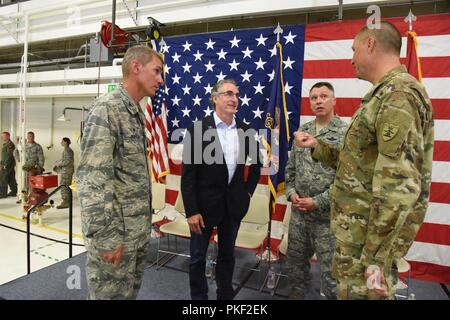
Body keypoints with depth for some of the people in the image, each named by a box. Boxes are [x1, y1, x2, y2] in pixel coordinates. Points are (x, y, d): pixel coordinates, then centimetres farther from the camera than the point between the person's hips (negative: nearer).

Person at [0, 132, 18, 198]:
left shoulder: (10, 144, -14)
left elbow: (9, 156, -20)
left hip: (8, 164, -10)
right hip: (5, 164, 10)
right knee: (11, 179, 11)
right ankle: (13, 192, 16)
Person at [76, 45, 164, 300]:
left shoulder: (137, 114, 11)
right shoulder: (107, 108, -17)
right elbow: (92, 178, -23)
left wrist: (145, 222, 16)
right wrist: (105, 237, -22)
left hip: (140, 230, 8)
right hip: (116, 233, -8)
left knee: (131, 292, 22)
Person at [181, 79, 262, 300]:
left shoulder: (245, 130, 1)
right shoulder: (197, 129, -11)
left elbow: (256, 163, 17)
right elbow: (188, 174, -12)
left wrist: (248, 190, 8)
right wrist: (191, 211, -14)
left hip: (234, 205, 4)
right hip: (205, 204, -3)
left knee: (227, 255, 19)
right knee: (197, 257, 12)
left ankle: (225, 295, 39)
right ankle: (198, 297, 34)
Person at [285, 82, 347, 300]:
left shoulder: (345, 134, -11)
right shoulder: (302, 131, 7)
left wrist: (317, 202, -16)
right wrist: (291, 192, -1)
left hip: (327, 215, -5)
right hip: (299, 212, 6)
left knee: (330, 268, 8)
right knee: (295, 259, 21)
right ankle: (297, 292, 43)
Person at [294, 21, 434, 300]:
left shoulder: (397, 94, -18)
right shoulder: (386, 94, 15)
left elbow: (400, 185, -25)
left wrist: (376, 257, -23)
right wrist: (317, 146, 14)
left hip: (371, 234, -10)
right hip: (360, 228, 10)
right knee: (351, 288, 22)